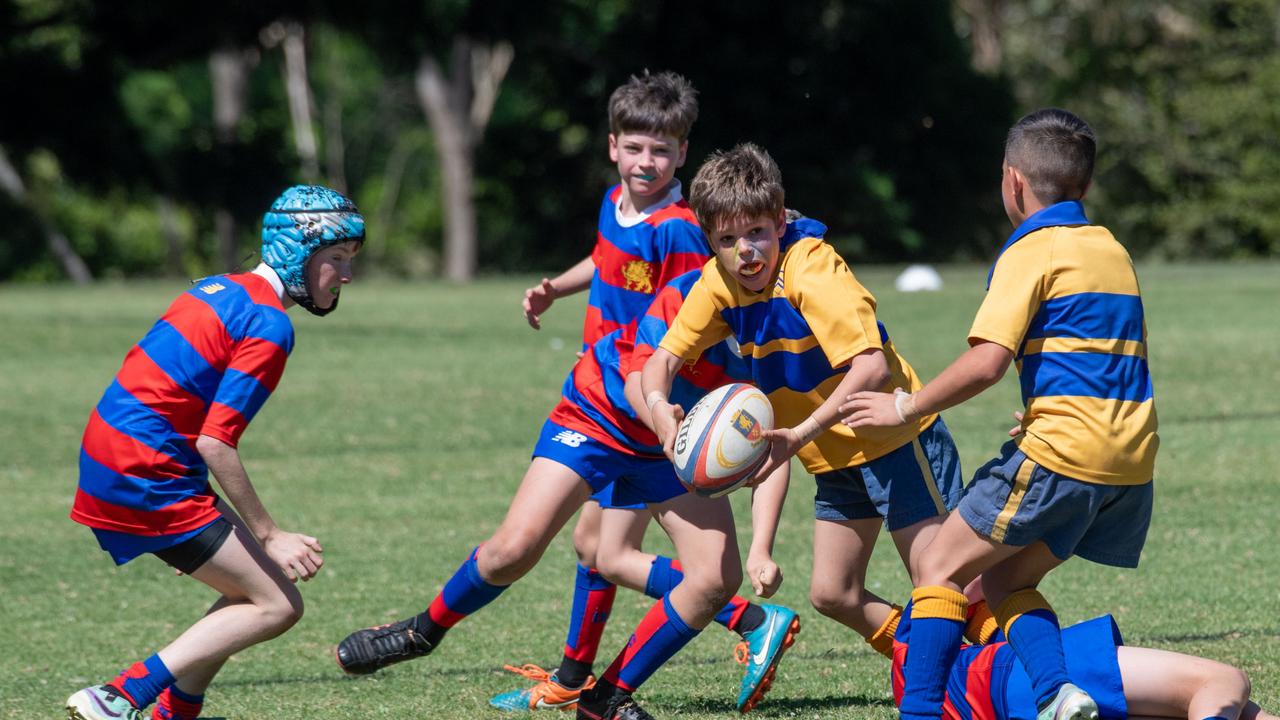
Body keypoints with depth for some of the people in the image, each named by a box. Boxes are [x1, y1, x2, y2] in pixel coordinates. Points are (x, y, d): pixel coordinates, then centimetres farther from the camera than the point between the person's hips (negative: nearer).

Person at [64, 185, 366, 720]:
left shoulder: (220, 290, 14)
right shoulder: (269, 326, -14)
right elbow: (215, 442, -20)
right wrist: (269, 535, -14)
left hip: (108, 462, 10)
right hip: (148, 479, -10)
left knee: (257, 585, 18)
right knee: (277, 606, -6)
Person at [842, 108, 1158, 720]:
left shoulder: (1031, 251, -5)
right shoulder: (1112, 249, 19)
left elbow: (986, 363, -15)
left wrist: (906, 407, -4)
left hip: (1064, 449, -7)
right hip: (1132, 459, 8)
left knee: (943, 564, 4)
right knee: (1002, 580, 16)